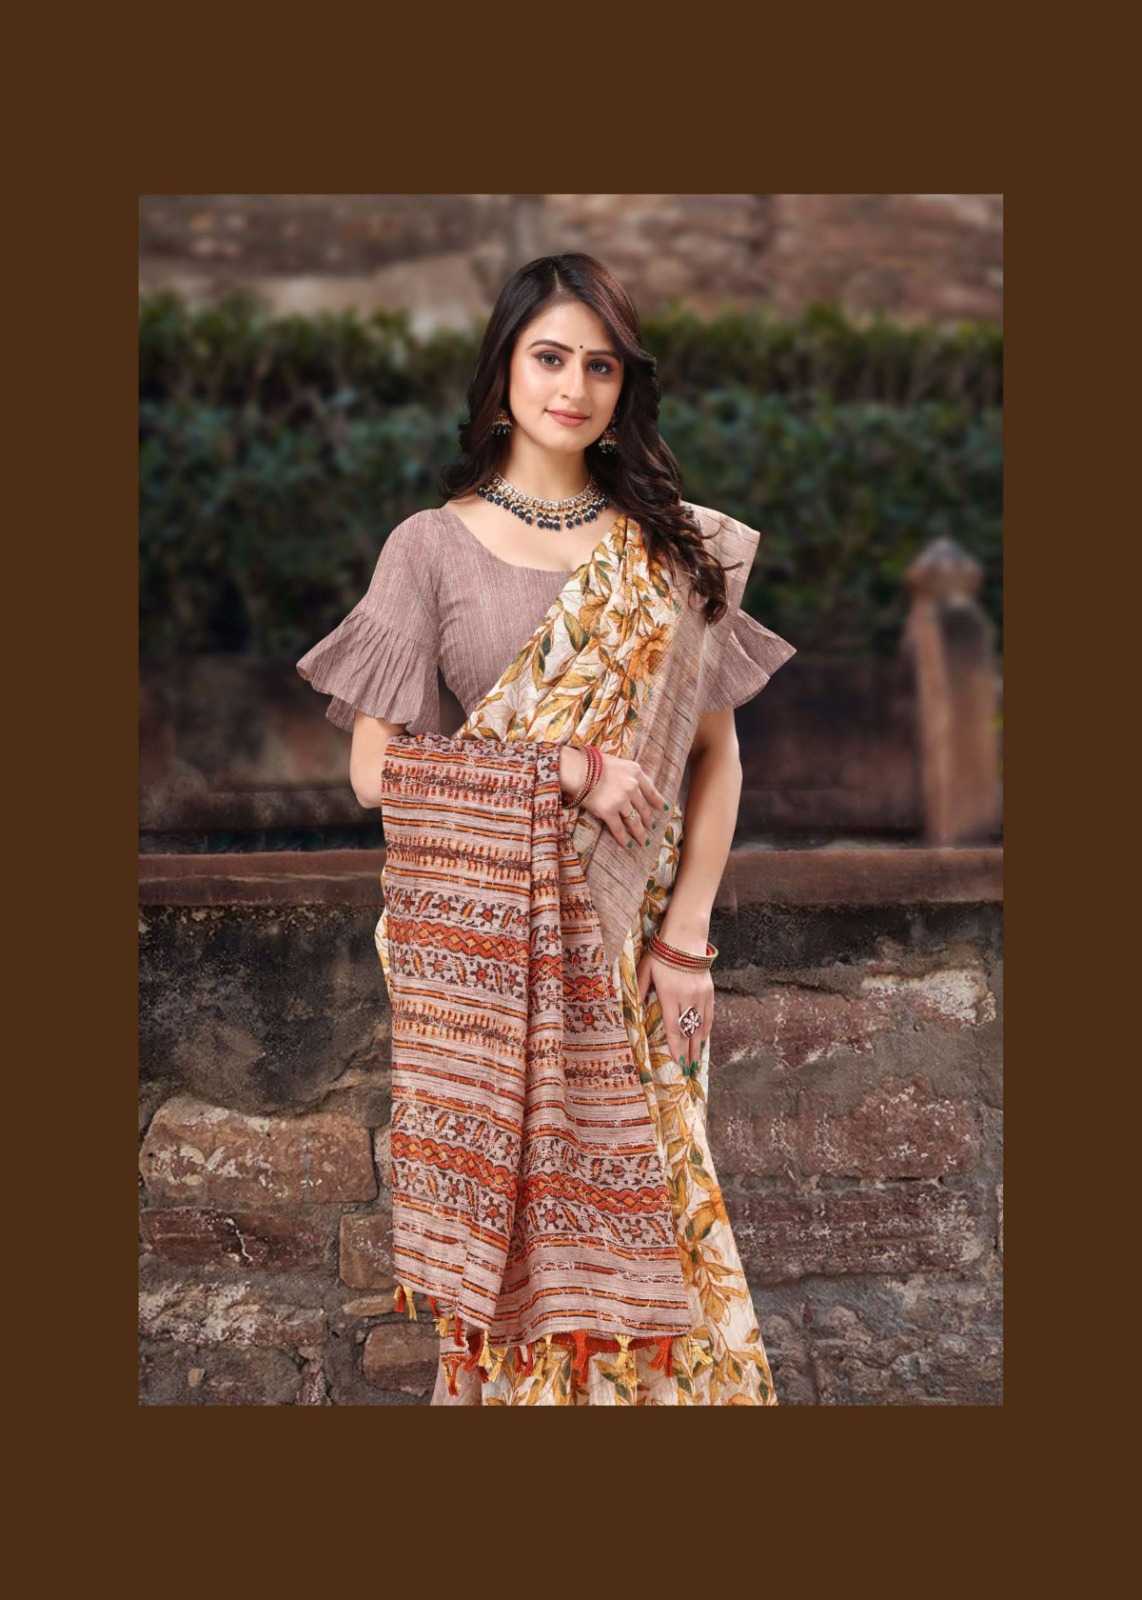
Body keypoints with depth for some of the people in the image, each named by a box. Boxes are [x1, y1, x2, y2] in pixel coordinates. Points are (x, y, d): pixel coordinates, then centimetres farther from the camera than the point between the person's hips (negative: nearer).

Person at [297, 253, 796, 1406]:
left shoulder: (674, 546, 5)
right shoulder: (433, 545, -1)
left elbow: (714, 754, 5)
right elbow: (376, 769, -5)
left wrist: (686, 936, -4)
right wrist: (564, 768, -15)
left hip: (625, 941, 2)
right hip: (485, 940, -1)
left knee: (636, 1207, 7)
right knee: (507, 1212, 7)